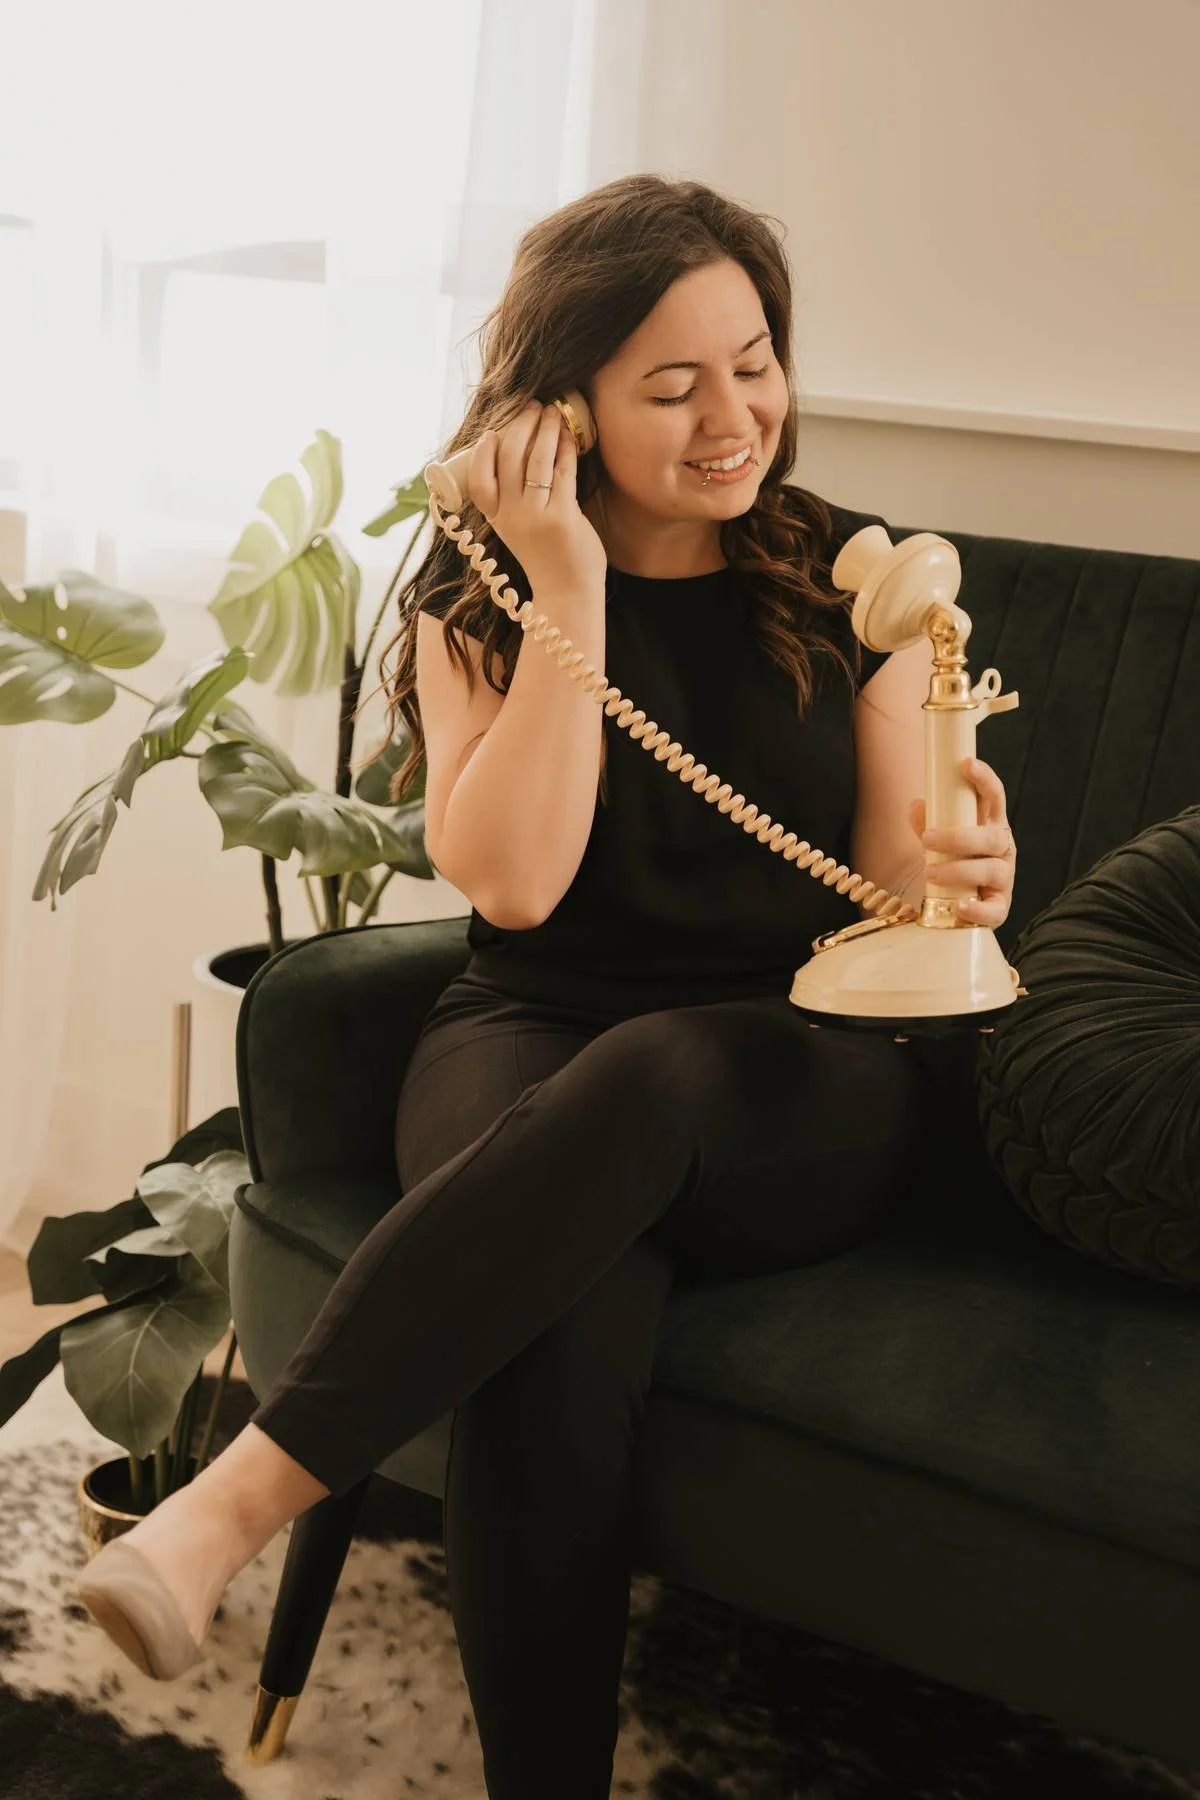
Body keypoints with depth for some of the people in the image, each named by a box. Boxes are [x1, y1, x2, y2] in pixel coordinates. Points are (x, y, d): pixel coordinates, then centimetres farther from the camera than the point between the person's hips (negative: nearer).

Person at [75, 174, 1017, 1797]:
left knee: (652, 1074, -38)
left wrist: (958, 876, -16)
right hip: (532, 1044, 0)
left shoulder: (853, 581, 7)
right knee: (562, 1330, -36)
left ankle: (250, 1486, -35)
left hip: (807, 1089, 1)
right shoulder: (480, 596, 5)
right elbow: (513, 880, -9)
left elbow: (889, 888, 9)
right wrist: (568, 590, -12)